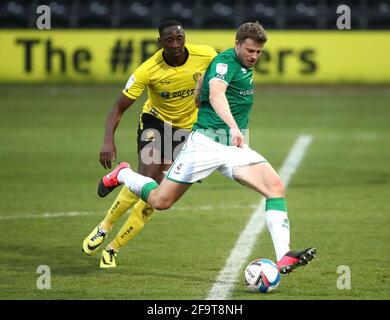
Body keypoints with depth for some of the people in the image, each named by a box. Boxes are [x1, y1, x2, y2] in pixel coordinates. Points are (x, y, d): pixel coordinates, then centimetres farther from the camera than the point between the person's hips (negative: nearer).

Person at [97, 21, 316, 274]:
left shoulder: (246, 68, 14)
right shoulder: (225, 61, -13)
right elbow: (216, 94, -34)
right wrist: (233, 127, -49)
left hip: (235, 147, 7)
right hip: (206, 143, -7)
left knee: (276, 187, -15)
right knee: (160, 201, 0)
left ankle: (284, 257, -23)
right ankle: (123, 175, 32)